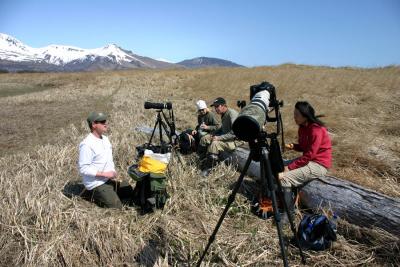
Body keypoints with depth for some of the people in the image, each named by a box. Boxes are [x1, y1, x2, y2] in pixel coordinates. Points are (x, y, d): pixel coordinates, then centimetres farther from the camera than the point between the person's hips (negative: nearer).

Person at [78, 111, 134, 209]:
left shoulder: (105, 139, 6)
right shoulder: (87, 144, -21)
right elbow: (83, 169, -22)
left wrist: (113, 173, 3)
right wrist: (104, 174, -22)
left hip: (110, 179, 9)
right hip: (97, 184, -9)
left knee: (131, 193, 15)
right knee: (117, 207, -13)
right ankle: (95, 196, 6)